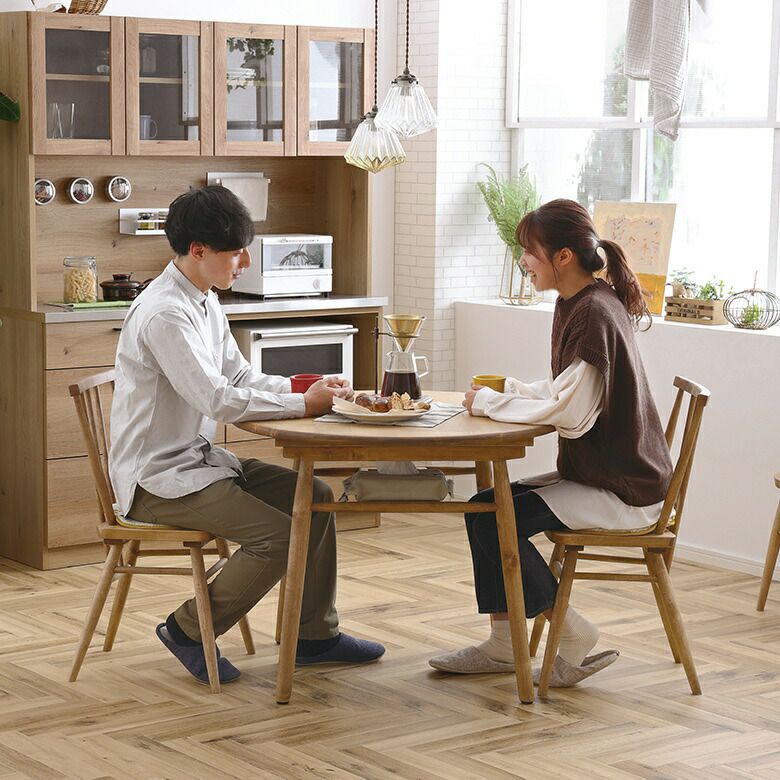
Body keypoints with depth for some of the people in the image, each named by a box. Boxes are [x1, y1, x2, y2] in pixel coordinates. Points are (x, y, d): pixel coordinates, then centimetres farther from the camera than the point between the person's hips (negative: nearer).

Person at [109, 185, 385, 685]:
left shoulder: (206, 302, 10)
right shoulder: (164, 314, -22)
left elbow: (240, 376, 15)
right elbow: (216, 399, -26)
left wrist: (307, 386, -2)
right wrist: (303, 405, -18)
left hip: (198, 459, 10)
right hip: (157, 478, -10)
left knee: (316, 498, 7)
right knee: (278, 535, -21)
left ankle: (317, 634, 17)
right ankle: (188, 631, -2)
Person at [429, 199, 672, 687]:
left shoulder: (594, 314, -21)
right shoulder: (576, 305, 10)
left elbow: (572, 414, -27)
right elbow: (563, 391, 19)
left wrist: (493, 403, -16)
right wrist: (508, 390, 1)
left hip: (624, 489, -10)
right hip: (594, 473, 10)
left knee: (494, 521, -14)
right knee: (484, 508, 6)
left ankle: (574, 636, 1)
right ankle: (502, 645, 13)